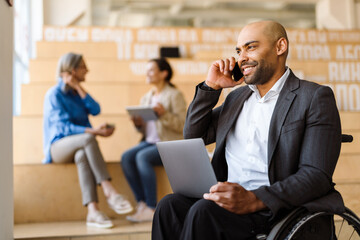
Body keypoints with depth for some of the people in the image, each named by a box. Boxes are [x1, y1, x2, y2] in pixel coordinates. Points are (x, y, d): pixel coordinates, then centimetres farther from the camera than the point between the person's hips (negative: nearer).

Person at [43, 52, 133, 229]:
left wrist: (78, 87, -7)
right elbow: (64, 127, -17)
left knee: (82, 156, -34)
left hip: (79, 147, 4)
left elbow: (95, 110, -3)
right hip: (58, 147, -4)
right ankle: (109, 192, -40)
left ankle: (92, 211, -50)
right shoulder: (54, 94, -5)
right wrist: (94, 131, -28)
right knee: (88, 139, -36)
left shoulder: (77, 92, 16)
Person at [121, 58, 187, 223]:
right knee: (126, 157, -22)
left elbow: (182, 125, -10)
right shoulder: (146, 98, 18)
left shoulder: (174, 95, -2)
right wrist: (138, 124, -2)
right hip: (149, 141, 6)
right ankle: (142, 203, -19)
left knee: (142, 157, -32)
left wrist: (163, 113, -23)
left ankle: (151, 209, -25)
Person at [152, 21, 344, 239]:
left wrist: (254, 200, -26)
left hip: (274, 206, -6)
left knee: (203, 212, -31)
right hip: (230, 198, 6)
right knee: (170, 206, -22)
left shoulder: (315, 97, -2)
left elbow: (317, 175, -13)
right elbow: (193, 135, 21)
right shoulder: (238, 96, 20)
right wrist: (211, 87, 9)